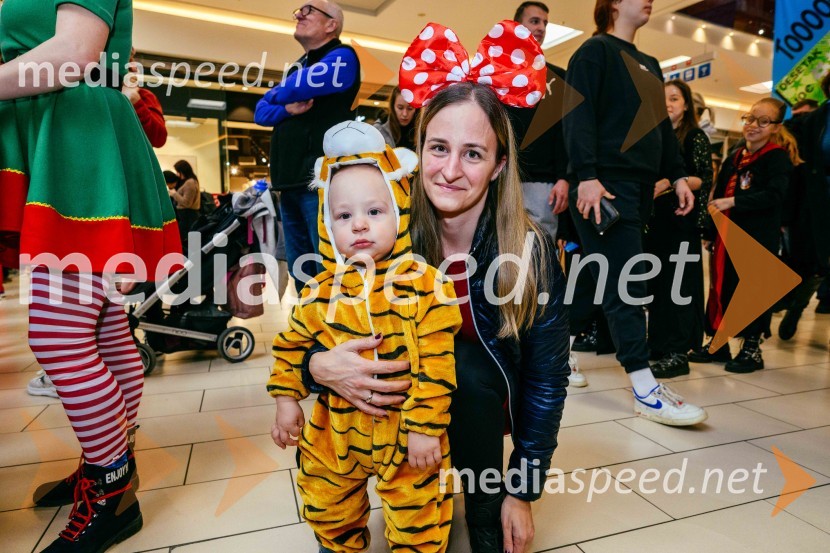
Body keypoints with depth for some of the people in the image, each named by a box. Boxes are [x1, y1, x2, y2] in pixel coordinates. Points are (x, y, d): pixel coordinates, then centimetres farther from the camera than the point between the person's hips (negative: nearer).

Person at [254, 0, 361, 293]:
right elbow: (261, 112, 18)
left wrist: (278, 94, 11)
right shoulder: (296, 68, 26)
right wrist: (286, 108, -4)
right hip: (290, 183, 8)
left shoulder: (342, 57, 1)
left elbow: (293, 89, -13)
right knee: (300, 274, 10)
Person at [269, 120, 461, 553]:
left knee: (416, 518, 13)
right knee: (326, 505, 25)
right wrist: (286, 398, 5)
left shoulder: (424, 285, -19)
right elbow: (293, 343, 8)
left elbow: (436, 363, -16)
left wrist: (426, 427, -14)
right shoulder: (322, 291, -8)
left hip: (405, 428, -3)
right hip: (337, 427, 4)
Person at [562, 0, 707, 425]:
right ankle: (645, 389, -6)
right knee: (625, 283, -11)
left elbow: (662, 125, 24)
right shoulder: (595, 51, 2)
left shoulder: (649, 65, 27)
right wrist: (586, 176, -23)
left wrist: (677, 175, 14)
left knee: (602, 275, 10)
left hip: (640, 185, 9)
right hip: (606, 183, -9)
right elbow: (578, 114, -12)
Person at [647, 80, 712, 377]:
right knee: (656, 281, 7)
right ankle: (659, 343, 16)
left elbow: (706, 180, -8)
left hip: (682, 218, -6)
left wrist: (670, 183, -21)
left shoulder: (696, 137, 0)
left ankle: (678, 353, -3)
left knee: (678, 282, -7)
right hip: (656, 217, 6)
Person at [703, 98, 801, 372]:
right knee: (722, 287, 8)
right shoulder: (733, 159, 16)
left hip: (760, 237, -6)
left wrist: (733, 201, -23)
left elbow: (775, 195, -18)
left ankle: (752, 349, 10)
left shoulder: (777, 157, -4)